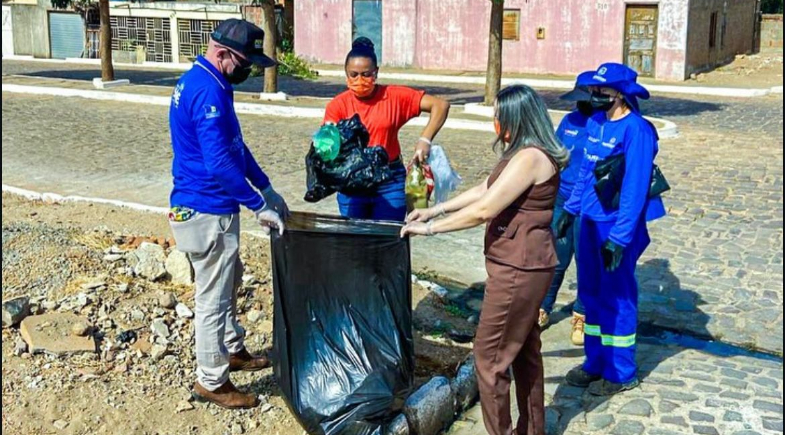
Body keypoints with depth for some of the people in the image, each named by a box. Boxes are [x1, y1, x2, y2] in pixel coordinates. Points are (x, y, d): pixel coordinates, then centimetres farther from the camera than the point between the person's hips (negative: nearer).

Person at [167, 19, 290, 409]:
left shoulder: (197, 81, 11)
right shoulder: (209, 92, -23)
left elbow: (235, 145, 17)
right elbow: (220, 163, -28)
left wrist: (266, 188, 15)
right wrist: (259, 206, -20)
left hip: (196, 206, 11)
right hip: (208, 213, -10)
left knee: (228, 282, 25)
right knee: (213, 299, 2)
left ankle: (232, 350, 42)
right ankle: (211, 382, 16)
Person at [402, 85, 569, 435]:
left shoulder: (529, 158, -21)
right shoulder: (526, 154, 12)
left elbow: (484, 210, -22)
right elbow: (483, 191, 17)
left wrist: (430, 228, -14)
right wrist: (435, 210, 14)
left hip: (518, 269, -11)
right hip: (525, 264, 11)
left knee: (490, 356, -1)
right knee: (524, 350, 19)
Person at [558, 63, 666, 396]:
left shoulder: (635, 130, -17)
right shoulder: (596, 122, 7)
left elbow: (634, 188, -19)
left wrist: (619, 238, -21)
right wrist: (571, 209, 19)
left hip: (618, 225, -8)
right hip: (591, 220, 8)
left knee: (617, 298, 4)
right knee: (591, 292, 16)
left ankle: (621, 373, 19)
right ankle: (596, 363, 31)